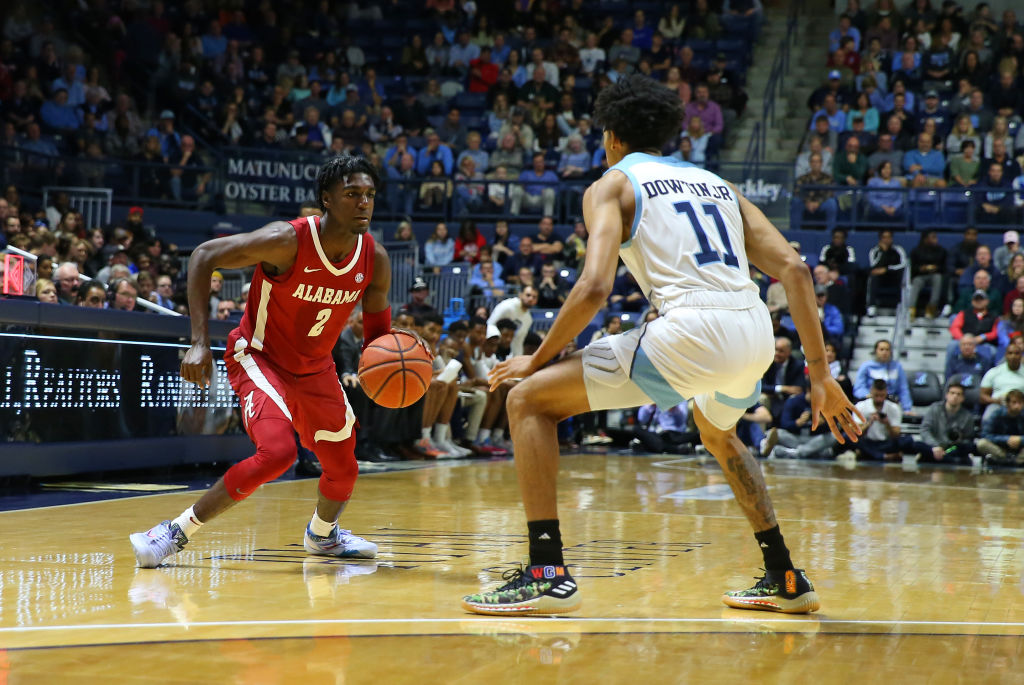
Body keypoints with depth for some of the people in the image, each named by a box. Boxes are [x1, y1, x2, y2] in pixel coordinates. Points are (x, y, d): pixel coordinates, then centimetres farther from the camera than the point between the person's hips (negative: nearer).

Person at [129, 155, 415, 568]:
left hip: (316, 369, 6)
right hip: (260, 358, -6)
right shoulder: (288, 240, -28)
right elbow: (204, 256, -21)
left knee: (342, 470, 14)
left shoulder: (375, 259, -12)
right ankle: (176, 533, -15)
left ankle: (322, 535, 49)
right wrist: (200, 341, -27)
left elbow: (377, 320, 5)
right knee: (277, 453, -29)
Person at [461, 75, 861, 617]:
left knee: (530, 399, 6)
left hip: (691, 329, -7)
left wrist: (538, 359, 8)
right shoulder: (716, 183, 27)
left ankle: (547, 574, -3)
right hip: (755, 333, 7)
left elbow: (594, 288, -6)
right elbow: (793, 269, 16)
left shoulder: (612, 185, 11)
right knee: (717, 432, 39)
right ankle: (784, 579, 37)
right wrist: (820, 374, 17)